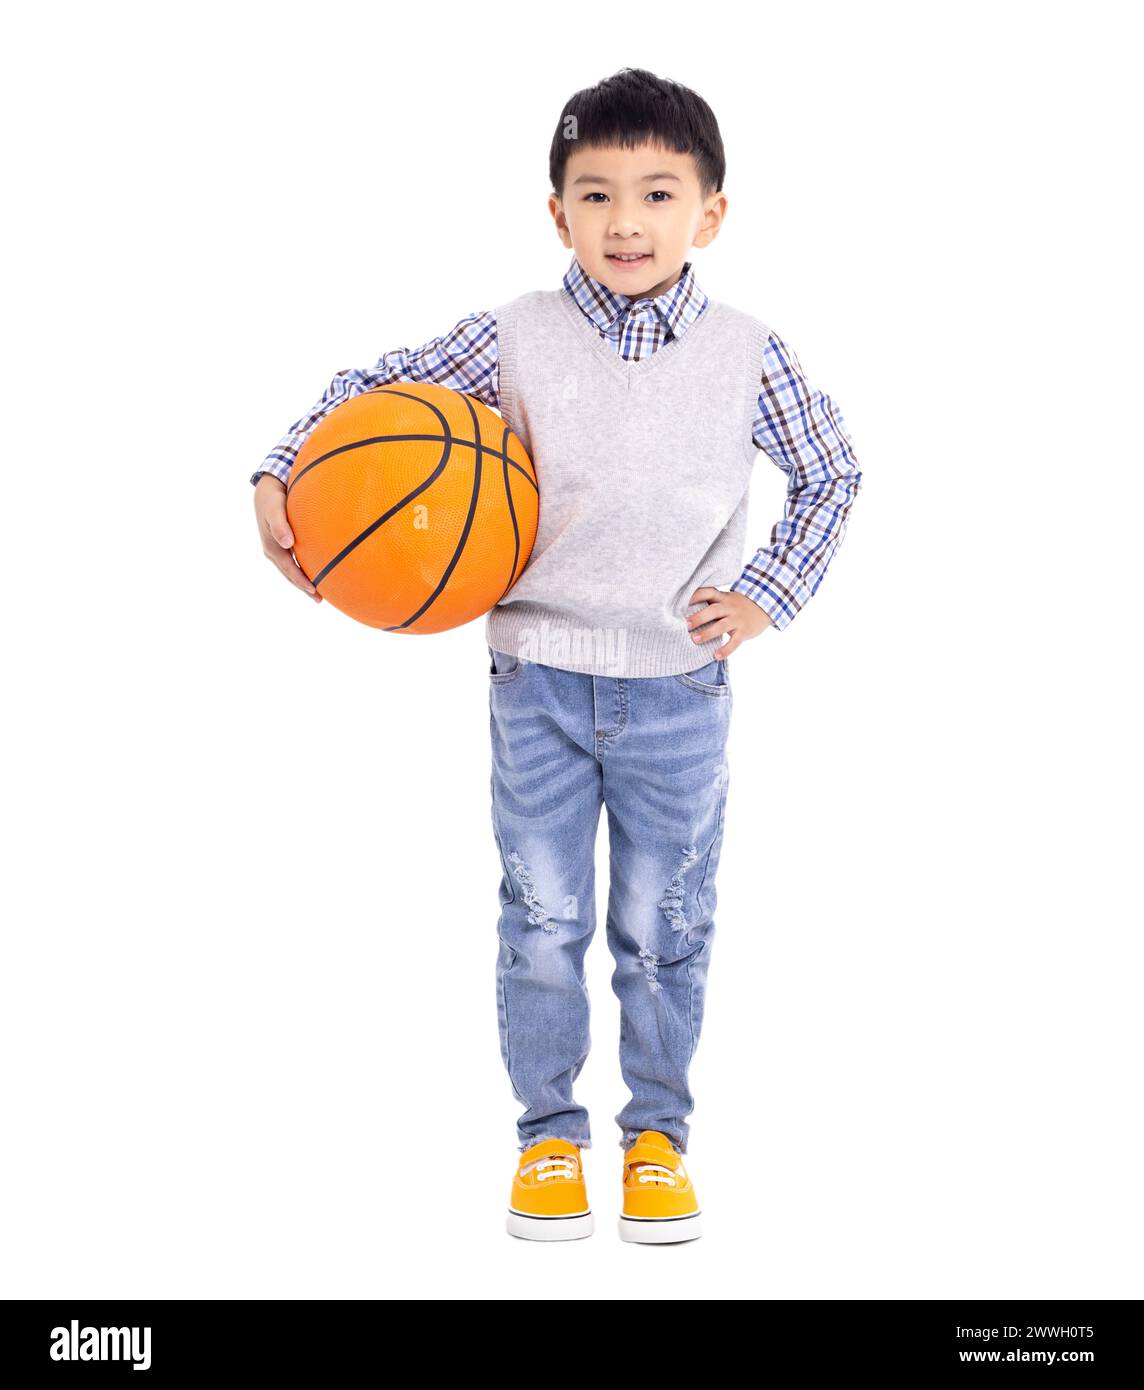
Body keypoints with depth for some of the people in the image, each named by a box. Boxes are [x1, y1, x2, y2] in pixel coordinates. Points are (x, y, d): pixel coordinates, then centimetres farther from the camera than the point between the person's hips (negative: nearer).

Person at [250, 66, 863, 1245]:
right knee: (542, 917, 8)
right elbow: (377, 388, 4)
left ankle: (657, 1131, 27)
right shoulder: (518, 337, -4)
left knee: (665, 927, 10)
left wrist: (770, 592, 0)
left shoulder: (746, 355, -3)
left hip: (681, 690, 0)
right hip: (540, 678, 0)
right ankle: (548, 1134, 24)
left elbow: (830, 476, 9)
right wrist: (283, 475, -9)